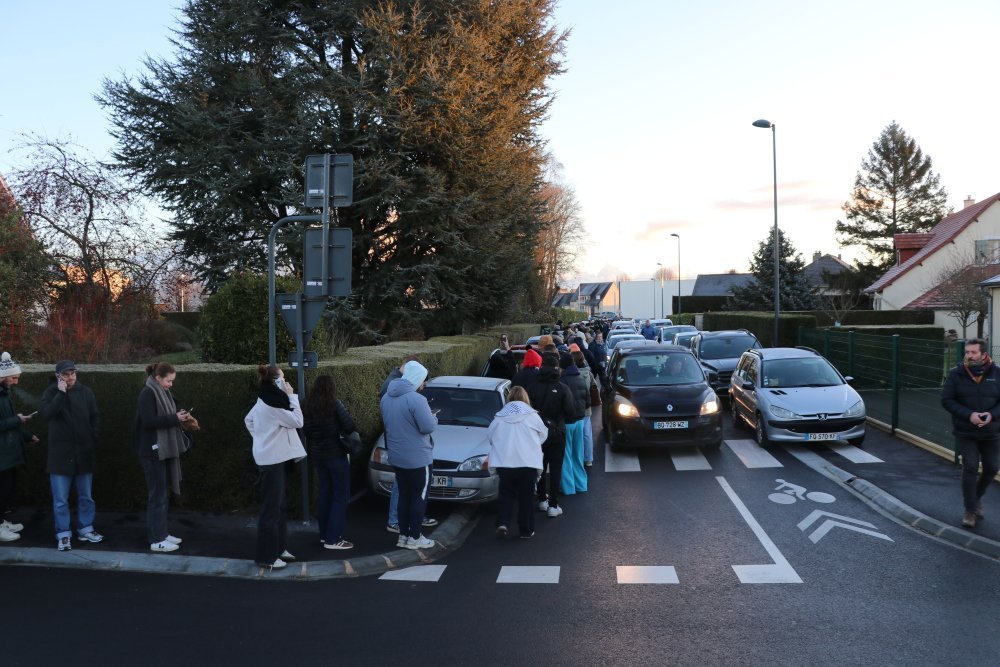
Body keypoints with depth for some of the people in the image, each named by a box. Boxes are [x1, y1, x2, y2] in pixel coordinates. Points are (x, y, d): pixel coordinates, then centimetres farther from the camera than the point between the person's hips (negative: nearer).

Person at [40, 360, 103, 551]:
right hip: (60, 453, -2)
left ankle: (85, 529, 25)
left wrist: (93, 439, 1)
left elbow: (95, 417, 9)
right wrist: (61, 393, -24)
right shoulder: (51, 392, -3)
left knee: (86, 496, 12)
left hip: (83, 452, 2)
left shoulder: (85, 392, 3)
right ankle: (63, 534, 13)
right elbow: (47, 415, -21)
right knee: (60, 499, 2)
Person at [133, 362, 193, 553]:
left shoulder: (163, 393, 13)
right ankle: (156, 540, 2)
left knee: (162, 494, 14)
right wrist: (174, 418, -19)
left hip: (164, 450, 9)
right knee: (157, 495, -4)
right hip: (153, 452, -9)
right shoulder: (148, 393, -14)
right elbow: (149, 422, -22)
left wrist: (179, 417, 2)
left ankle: (161, 533, 23)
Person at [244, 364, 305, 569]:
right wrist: (292, 396, -13)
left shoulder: (264, 401, 10)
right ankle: (267, 557, 0)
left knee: (278, 505, 16)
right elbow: (297, 421, -17)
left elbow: (248, 420, 23)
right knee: (271, 508, -5)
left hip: (270, 457, 10)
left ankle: (278, 548, 25)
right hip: (272, 459, -10)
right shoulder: (272, 404, -20)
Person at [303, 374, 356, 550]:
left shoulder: (309, 406, 3)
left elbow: (307, 430, 8)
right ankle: (333, 539, -3)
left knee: (325, 491, 16)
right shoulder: (334, 404, -14)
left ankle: (324, 534, 22)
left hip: (317, 454, 7)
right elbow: (349, 425, -18)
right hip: (335, 453, -6)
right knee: (341, 494, 0)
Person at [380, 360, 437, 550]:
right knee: (419, 497, 5)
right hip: (417, 458, -7)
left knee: (404, 495, 17)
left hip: (396, 457, 7)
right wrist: (433, 417, -1)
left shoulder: (386, 397, 5)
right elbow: (428, 427, -22)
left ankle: (403, 535, 22)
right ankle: (414, 538, 10)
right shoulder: (416, 399, -22)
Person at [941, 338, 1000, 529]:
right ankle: (970, 510, 7)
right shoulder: (956, 374, -7)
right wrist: (969, 415, -20)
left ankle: (977, 497, 38)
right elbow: (946, 400, -7)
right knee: (970, 469, -5)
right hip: (965, 433, -2)